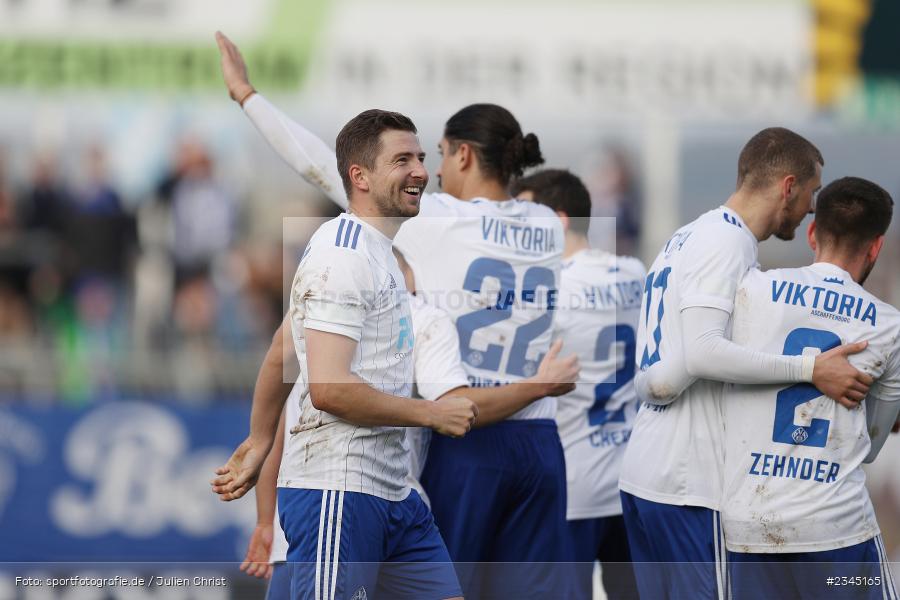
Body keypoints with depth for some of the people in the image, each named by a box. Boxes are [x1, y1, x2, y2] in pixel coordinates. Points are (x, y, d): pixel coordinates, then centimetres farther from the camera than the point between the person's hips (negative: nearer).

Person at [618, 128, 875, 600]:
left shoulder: (690, 237, 18)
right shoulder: (726, 242, -11)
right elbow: (701, 352, -25)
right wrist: (811, 370, -24)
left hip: (642, 473, 10)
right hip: (691, 486, -10)